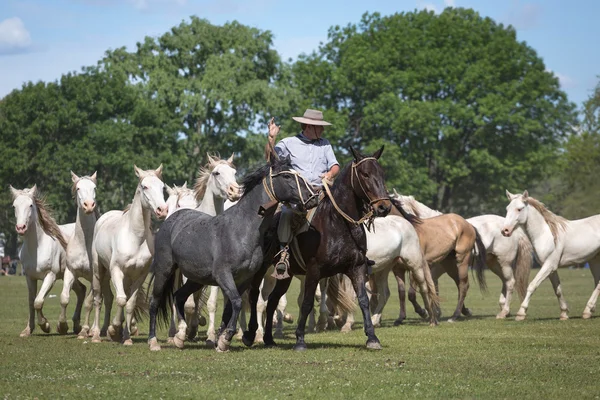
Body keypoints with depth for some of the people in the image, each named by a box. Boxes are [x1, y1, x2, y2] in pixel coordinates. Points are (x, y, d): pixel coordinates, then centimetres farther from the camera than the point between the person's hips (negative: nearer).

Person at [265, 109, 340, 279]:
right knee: (287, 212, -32)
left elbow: (335, 165, 14)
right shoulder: (289, 143, 11)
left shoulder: (325, 144, 19)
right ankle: (284, 253, -30)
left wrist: (330, 173, -8)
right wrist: (271, 138, -13)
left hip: (320, 191, 3)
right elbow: (270, 157, 2)